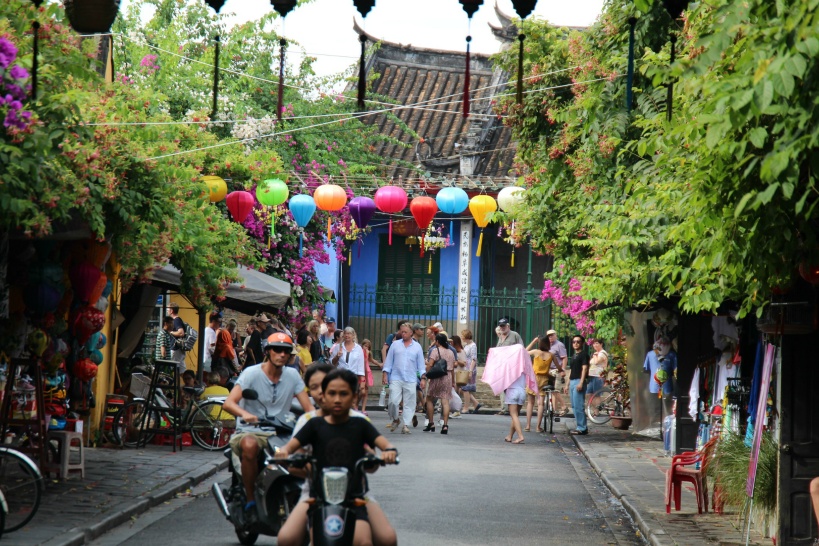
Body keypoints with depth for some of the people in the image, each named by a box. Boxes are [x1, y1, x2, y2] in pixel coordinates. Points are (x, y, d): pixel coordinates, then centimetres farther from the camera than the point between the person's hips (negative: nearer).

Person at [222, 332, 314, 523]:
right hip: (250, 432, -3)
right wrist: (245, 414, -38)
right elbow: (228, 403, -16)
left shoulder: (292, 375, 7)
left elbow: (308, 407, 1)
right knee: (249, 446, -39)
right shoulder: (252, 373, -5)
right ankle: (250, 502, -23)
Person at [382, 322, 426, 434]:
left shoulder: (417, 346, 9)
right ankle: (395, 420, 14)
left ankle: (406, 425, 4)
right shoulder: (395, 344, 8)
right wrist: (385, 374, 1)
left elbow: (421, 363, 9)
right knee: (393, 401, -9)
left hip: (410, 380, 0)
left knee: (409, 403, -1)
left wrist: (422, 378, 2)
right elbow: (388, 360, 10)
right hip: (396, 378, 0)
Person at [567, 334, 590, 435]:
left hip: (579, 381, -9)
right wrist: (568, 385, 23)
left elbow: (584, 368, -14)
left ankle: (582, 428, -11)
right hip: (572, 382, 9)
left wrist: (581, 383, -22)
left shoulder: (584, 354, -5)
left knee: (578, 406, -12)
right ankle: (580, 426, 14)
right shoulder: (574, 356, 21)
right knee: (574, 406, 9)